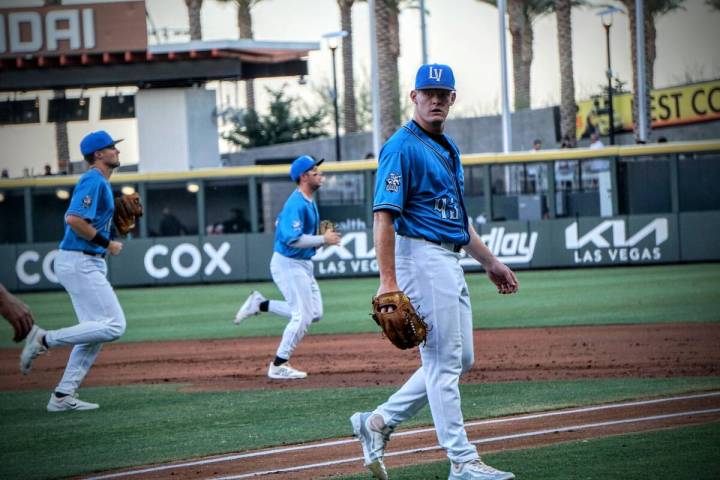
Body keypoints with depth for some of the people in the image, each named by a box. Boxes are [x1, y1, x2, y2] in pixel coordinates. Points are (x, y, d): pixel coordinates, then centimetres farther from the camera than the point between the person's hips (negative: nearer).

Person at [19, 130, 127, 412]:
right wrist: (107, 243, -17)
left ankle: (63, 396, 7)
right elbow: (74, 219, -24)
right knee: (113, 326, -14)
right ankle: (46, 339, -10)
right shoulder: (93, 180, -12)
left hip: (87, 264, 11)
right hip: (80, 264, -11)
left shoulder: (100, 182, 19)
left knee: (95, 331, 9)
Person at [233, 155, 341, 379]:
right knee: (303, 316, -8)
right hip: (288, 264, -10)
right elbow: (292, 239, -29)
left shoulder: (309, 202, 10)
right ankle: (278, 366, 2)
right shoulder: (297, 204, -21)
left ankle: (260, 304, 18)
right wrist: (323, 239, -23)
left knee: (313, 313, 11)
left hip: (303, 265, 10)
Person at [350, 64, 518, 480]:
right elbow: (384, 215, -18)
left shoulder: (448, 148, 17)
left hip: (450, 262, 10)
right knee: (444, 361, -6)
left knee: (461, 359, 12)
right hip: (421, 256, -10)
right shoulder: (403, 147, -12)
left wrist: (490, 262, 23)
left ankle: (380, 422, 17)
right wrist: (388, 281, -25)